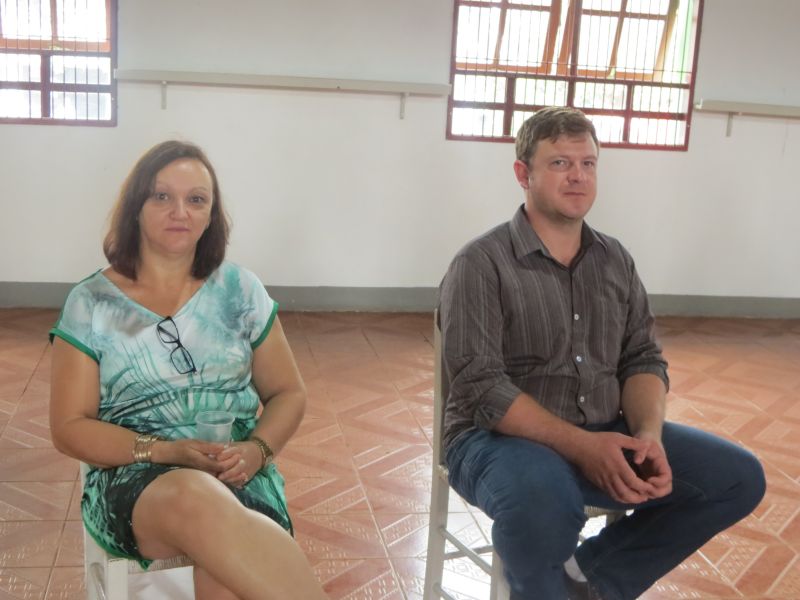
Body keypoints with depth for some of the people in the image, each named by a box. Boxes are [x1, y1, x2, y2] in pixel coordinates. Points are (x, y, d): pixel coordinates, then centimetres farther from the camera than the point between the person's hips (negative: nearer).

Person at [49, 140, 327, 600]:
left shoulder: (241, 290, 7)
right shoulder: (91, 304, 4)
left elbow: (289, 395, 11)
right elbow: (69, 427, 2)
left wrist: (257, 450, -11)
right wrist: (167, 452, -14)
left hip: (239, 475, 1)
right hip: (133, 477, 0)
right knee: (195, 497, -37)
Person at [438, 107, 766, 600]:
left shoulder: (616, 260, 9)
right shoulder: (481, 264, -10)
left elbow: (644, 360, 8)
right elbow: (480, 386, -18)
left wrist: (648, 435, -13)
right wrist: (580, 446, -26)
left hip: (607, 434, 7)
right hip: (503, 437, -6)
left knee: (739, 476, -6)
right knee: (544, 504, -40)